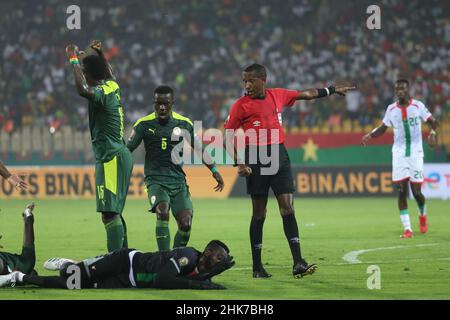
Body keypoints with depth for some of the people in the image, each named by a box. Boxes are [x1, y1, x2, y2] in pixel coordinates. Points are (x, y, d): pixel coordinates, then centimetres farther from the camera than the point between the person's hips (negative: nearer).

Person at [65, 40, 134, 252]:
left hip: (111, 158, -10)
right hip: (118, 155, 10)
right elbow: (109, 73, 38)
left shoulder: (102, 92, -14)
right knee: (114, 211, 17)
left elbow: (83, 90, -36)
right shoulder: (111, 85, 13)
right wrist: (100, 54, 41)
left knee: (110, 213, -15)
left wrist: (74, 60, -26)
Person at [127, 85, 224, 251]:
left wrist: (214, 170, 14)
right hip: (155, 180, -2)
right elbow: (127, 149, 6)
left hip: (178, 181, 3)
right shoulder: (144, 124, 1)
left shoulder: (184, 124, 6)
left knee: (185, 224, -11)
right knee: (162, 212, -29)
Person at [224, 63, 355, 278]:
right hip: (256, 160, -3)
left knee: (288, 208, -6)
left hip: (279, 156, 3)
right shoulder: (241, 105, -4)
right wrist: (239, 163, -12)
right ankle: (257, 267, 8)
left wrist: (333, 90, 32)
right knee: (259, 213, 0)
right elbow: (228, 137, -2)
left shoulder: (278, 95, 8)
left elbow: (307, 94, 23)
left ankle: (298, 263, -11)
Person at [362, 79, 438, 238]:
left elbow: (432, 122, 4)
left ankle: (422, 215, 30)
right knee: (402, 190, -6)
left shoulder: (418, 106, -2)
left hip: (415, 153, -2)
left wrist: (432, 133, -18)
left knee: (416, 192, -3)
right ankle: (407, 228, -3)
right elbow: (383, 128, 15)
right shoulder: (391, 109, 5)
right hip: (399, 154, 2)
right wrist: (370, 135, -3)